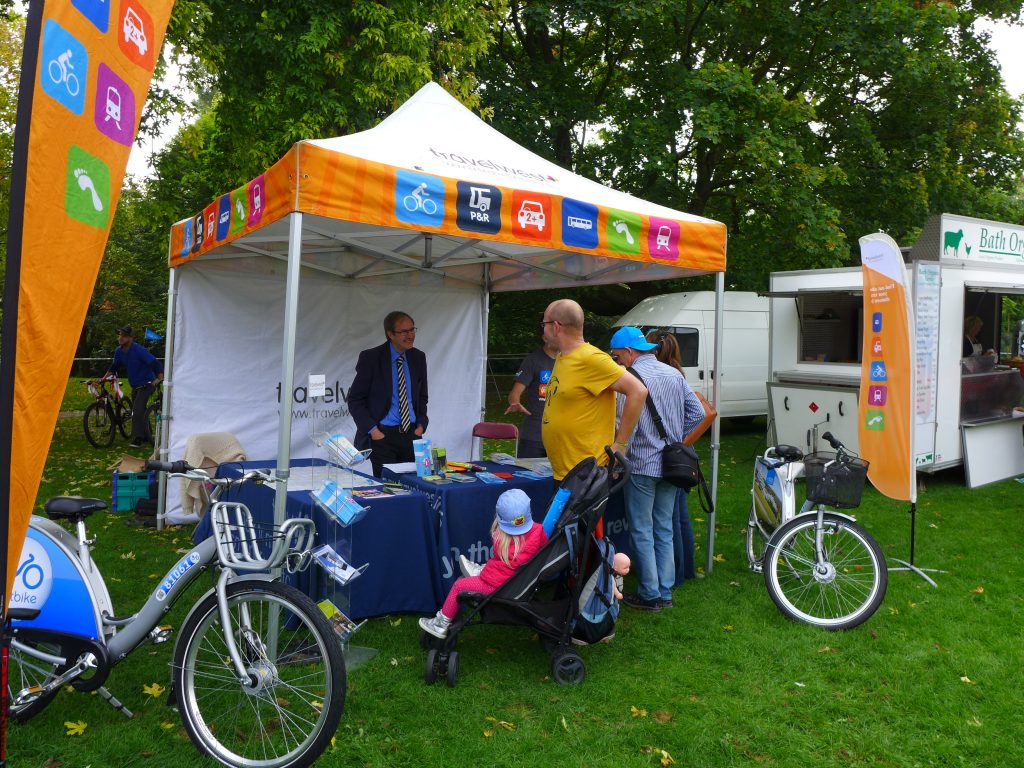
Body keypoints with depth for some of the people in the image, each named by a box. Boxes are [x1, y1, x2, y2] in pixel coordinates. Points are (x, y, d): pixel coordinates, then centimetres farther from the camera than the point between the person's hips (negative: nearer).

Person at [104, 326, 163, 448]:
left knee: (137, 410, -17)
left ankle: (137, 439, -14)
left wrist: (160, 378, -36)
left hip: (147, 384, -8)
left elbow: (156, 364, -25)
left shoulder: (139, 350, -20)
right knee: (141, 412, 15)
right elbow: (113, 367, 15)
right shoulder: (119, 351, 2)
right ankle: (146, 438, 27)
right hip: (135, 386, 8)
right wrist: (104, 378, 5)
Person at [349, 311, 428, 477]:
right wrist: (373, 430, -12)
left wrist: (421, 425, 4)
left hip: (411, 434, 4)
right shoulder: (370, 358, -6)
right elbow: (355, 400, -4)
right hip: (383, 435, -4)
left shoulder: (418, 357, 7)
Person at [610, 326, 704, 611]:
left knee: (642, 532, 4)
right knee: (664, 530, 15)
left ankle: (649, 595, 11)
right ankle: (665, 592, 21)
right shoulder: (674, 374, 8)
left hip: (642, 465, -7)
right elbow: (697, 412, 9)